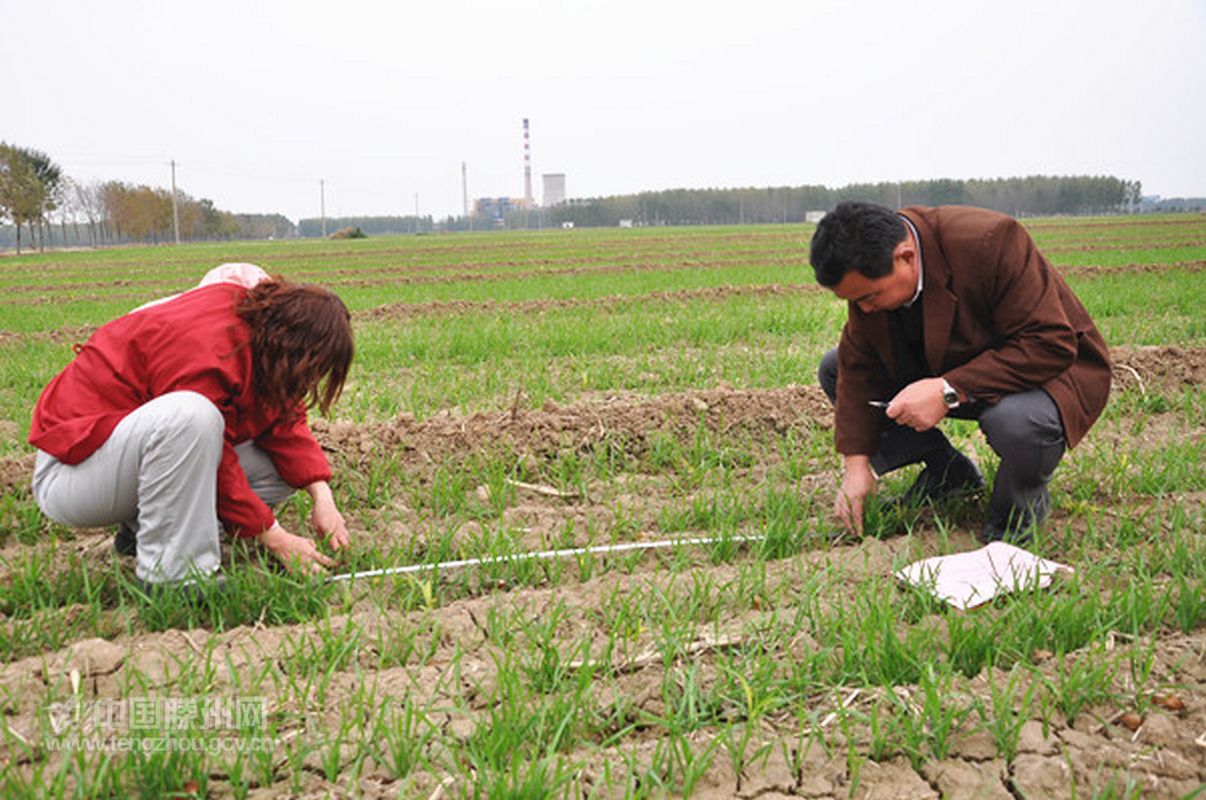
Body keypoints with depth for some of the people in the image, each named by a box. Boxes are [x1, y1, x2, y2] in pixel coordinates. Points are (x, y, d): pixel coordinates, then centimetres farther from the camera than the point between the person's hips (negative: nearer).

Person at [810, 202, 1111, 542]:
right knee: (834, 369, -1)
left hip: (1046, 368, -6)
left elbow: (1051, 345, -34)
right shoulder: (870, 267, -14)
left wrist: (949, 392, -40)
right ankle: (949, 473, 9)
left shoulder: (989, 242, -34)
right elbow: (859, 366, -7)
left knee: (1019, 423, -41)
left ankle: (1019, 506, -3)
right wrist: (857, 463, -12)